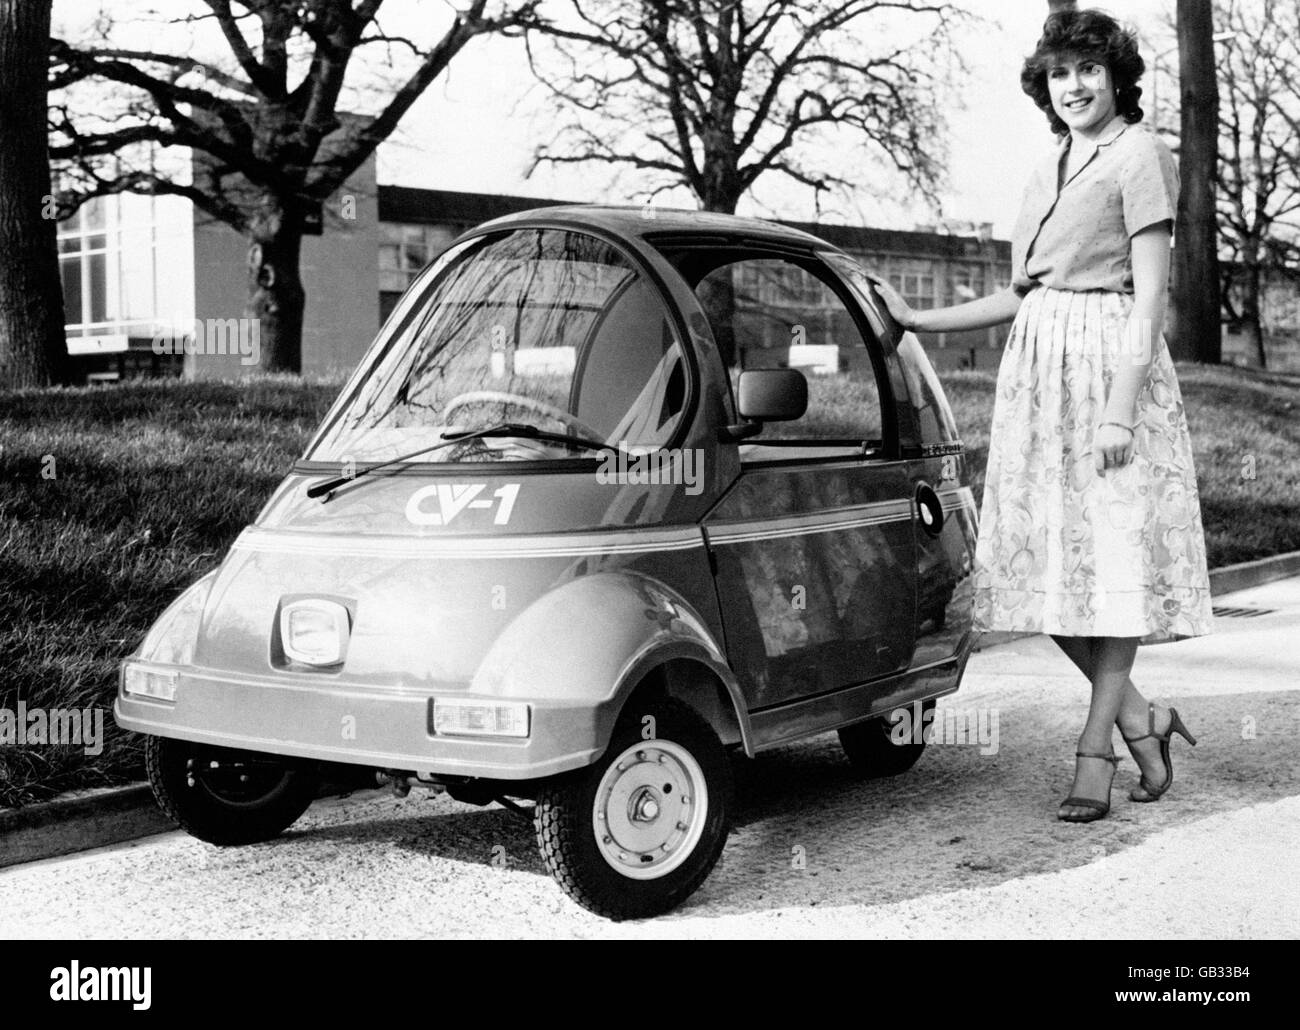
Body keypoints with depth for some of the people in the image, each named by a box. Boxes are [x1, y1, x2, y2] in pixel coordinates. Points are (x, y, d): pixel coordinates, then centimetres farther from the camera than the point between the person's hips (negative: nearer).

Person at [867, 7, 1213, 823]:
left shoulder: (1140, 155, -3)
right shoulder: (1049, 170, 20)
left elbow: (1150, 293, -10)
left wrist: (1121, 408, -18)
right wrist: (916, 320, 18)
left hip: (1107, 362, -8)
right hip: (1037, 367, 8)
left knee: (1114, 557, -2)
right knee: (1044, 565, 3)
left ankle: (1096, 750, 4)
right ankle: (1140, 719, 15)